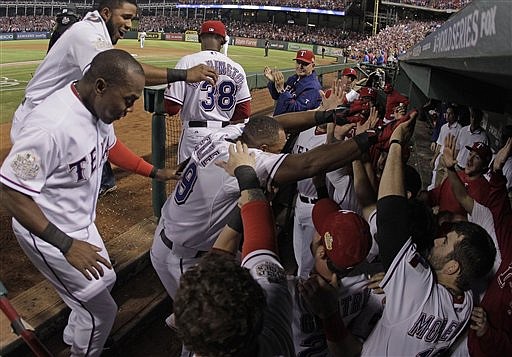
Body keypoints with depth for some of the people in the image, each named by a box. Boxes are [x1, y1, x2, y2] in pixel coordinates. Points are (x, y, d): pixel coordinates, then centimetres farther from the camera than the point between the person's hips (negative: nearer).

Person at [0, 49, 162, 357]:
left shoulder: (100, 107, -9)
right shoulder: (53, 124, -35)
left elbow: (110, 145, 13)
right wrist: (67, 245, -30)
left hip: (81, 224, 9)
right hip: (49, 234, -9)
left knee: (105, 280, 27)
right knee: (102, 310, 2)